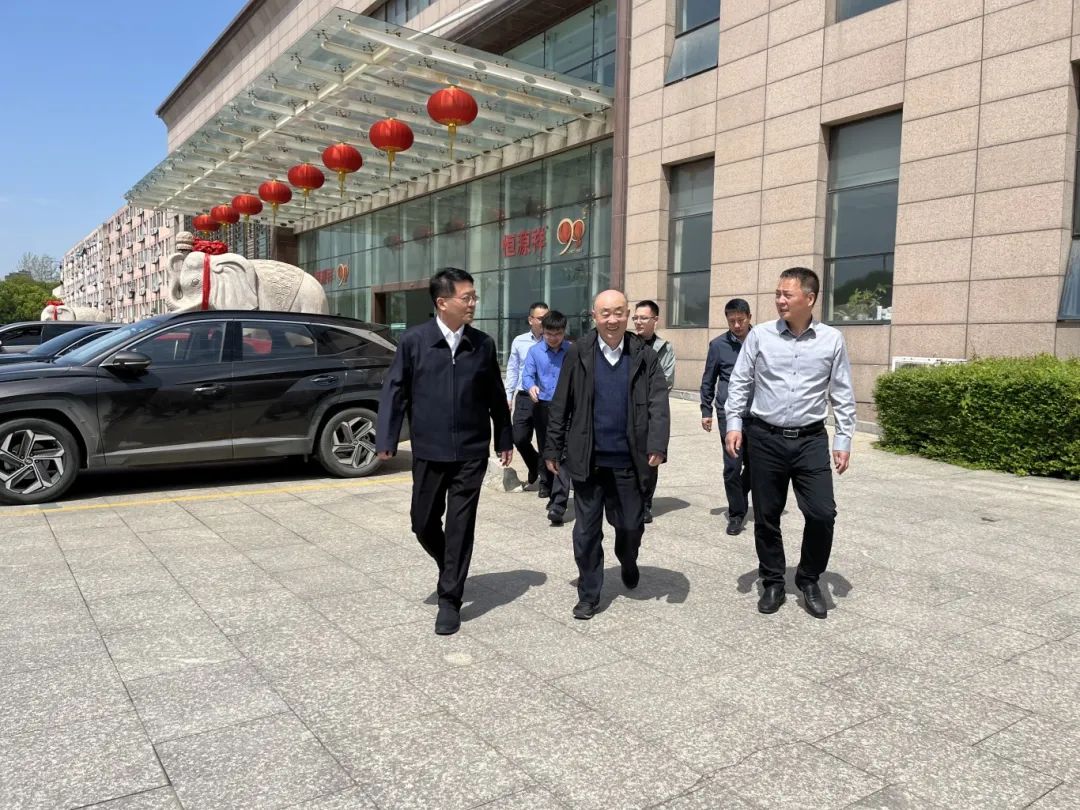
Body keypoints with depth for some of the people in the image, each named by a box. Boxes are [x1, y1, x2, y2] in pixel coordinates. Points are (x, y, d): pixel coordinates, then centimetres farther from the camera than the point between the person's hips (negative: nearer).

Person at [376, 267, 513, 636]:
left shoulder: (483, 344, 2)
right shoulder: (413, 340, -4)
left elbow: (495, 396, 8)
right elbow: (394, 392, -3)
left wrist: (504, 439, 11)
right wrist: (386, 439, -8)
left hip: (471, 452, 0)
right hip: (429, 451, 0)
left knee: (460, 526, 3)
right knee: (423, 523, 11)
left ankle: (450, 600, 15)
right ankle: (452, 569, 39)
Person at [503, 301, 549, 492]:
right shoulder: (519, 342, 6)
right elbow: (512, 370, 11)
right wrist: (508, 395, 8)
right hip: (524, 397, 2)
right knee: (519, 438, 1)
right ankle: (535, 467, 30)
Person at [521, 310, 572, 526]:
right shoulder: (535, 351, 3)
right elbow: (527, 375, -2)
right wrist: (531, 386, -24)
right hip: (542, 407, 3)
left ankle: (558, 506, -16)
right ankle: (551, 492, 34)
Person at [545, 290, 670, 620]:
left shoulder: (645, 356, -1)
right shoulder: (578, 354, -1)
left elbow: (658, 404, -8)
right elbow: (561, 405, 1)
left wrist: (657, 446, -21)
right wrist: (553, 449, 1)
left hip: (628, 460, 0)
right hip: (587, 459, 0)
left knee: (630, 524, 13)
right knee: (587, 531, 8)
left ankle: (628, 562, 46)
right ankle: (588, 595, 23)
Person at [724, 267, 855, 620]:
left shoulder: (832, 339, 1)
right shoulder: (760, 335, -1)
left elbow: (843, 394, 5)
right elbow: (739, 383, 4)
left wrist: (844, 440, 2)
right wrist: (734, 424, -4)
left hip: (811, 440, 0)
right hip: (765, 438, 0)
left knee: (822, 514, -4)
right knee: (766, 517, 8)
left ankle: (809, 580, 20)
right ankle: (773, 583, 26)